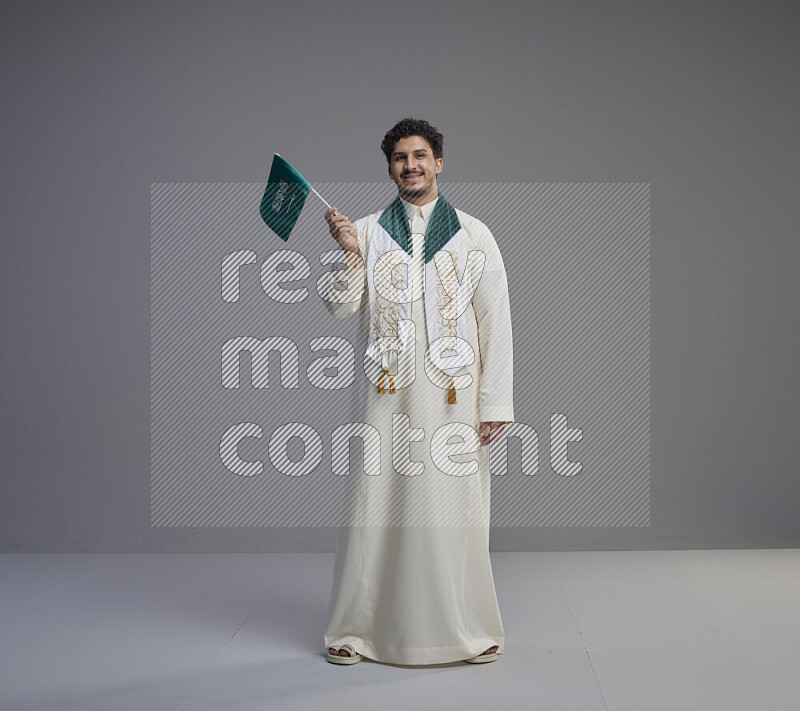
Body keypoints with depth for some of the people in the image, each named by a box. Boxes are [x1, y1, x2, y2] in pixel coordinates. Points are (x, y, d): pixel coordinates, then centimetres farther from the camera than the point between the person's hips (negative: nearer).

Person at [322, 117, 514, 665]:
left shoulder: (474, 235, 7)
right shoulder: (366, 231, 9)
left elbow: (496, 322, 4)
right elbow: (340, 307, 4)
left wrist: (495, 403, -3)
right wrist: (350, 253, -13)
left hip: (454, 395, 0)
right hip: (389, 395, 1)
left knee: (456, 510, 1)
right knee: (376, 504, 1)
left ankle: (472, 630, 16)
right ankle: (356, 628, 15)